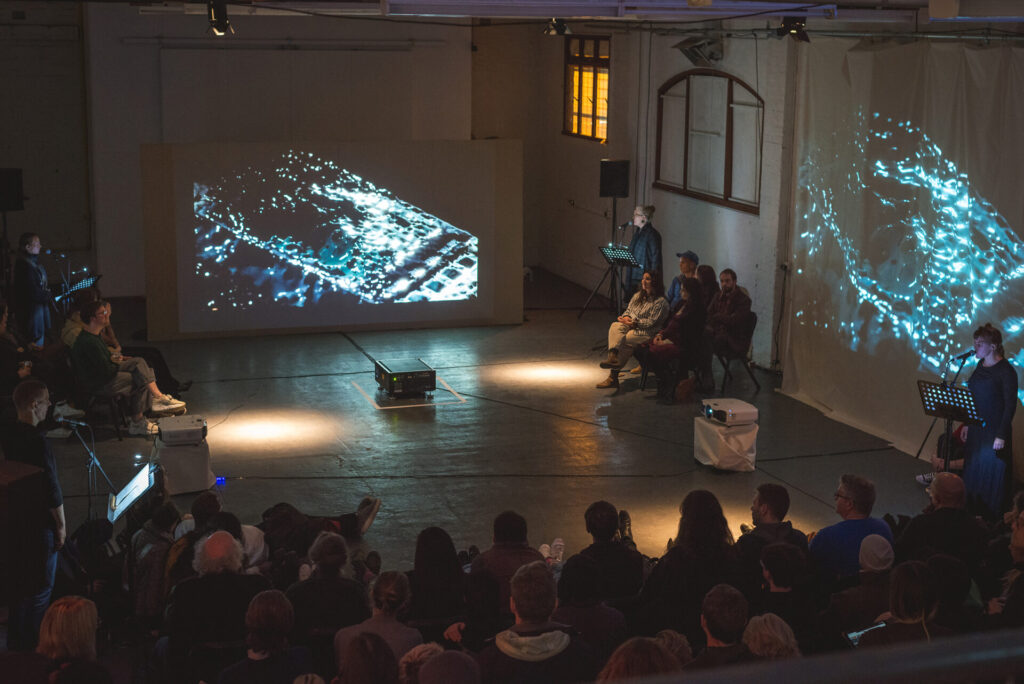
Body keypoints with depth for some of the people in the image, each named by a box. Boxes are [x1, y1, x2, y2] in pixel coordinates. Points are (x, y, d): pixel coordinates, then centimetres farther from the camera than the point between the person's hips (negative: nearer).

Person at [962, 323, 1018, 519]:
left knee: (991, 473, 1)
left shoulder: (1005, 371, -16)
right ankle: (974, 514, 27)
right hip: (976, 429, 8)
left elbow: (1010, 405, -16)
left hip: (994, 430, -8)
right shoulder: (981, 365, 7)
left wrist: (1001, 435, -19)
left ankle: (992, 519, 13)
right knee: (973, 471, 14)